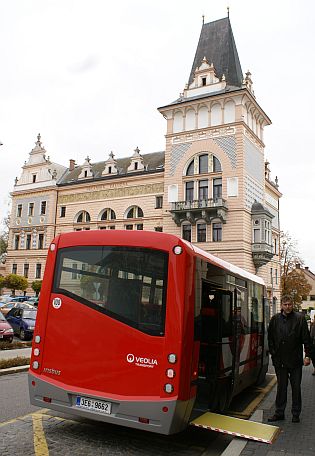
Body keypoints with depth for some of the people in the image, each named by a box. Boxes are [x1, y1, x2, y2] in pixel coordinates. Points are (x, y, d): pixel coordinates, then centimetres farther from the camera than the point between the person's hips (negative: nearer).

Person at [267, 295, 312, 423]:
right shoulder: (275, 319, 3)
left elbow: (306, 338, -2)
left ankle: (296, 414, 22)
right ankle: (279, 413, 21)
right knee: (281, 387, 11)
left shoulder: (300, 318, -3)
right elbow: (270, 338, 8)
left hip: (295, 360, -2)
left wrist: (307, 355, -6)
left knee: (296, 388, 9)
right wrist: (273, 354, 3)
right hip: (280, 360, 2)